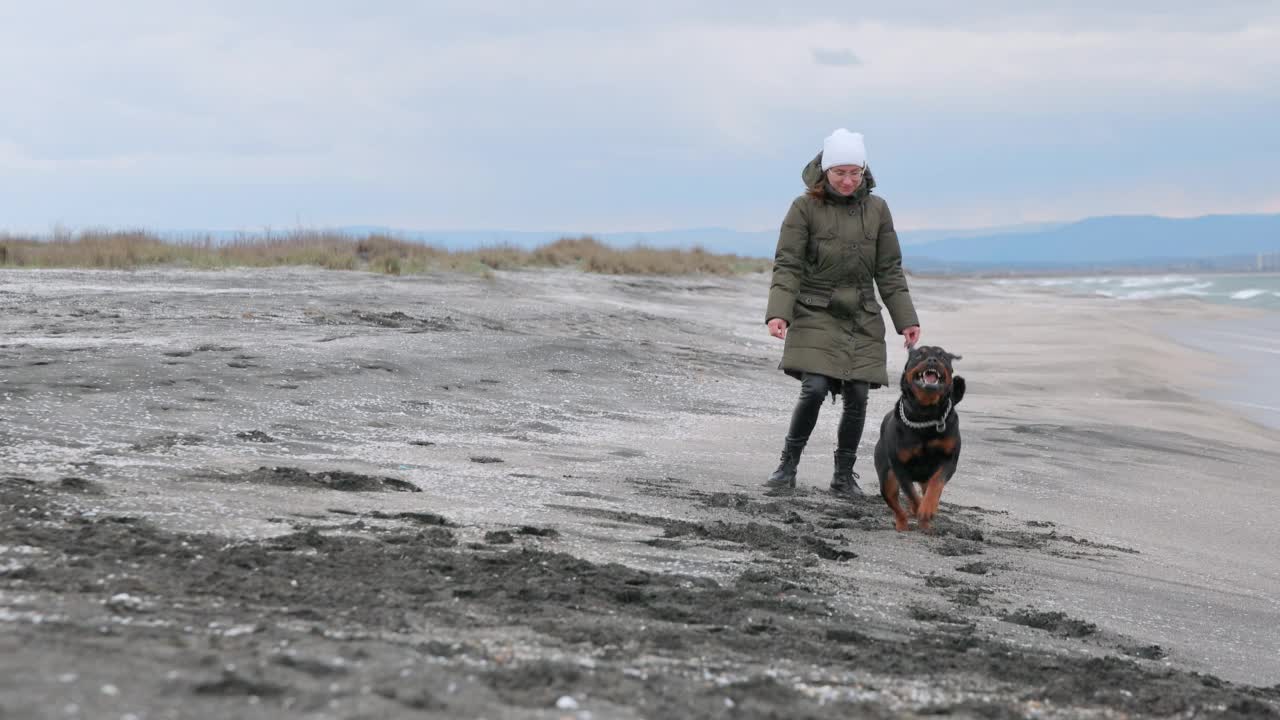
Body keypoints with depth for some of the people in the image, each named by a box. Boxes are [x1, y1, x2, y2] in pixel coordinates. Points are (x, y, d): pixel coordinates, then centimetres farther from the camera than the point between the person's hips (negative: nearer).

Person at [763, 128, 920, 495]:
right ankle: (788, 466, 0)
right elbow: (787, 265, -8)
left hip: (862, 320, 3)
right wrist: (778, 313, -20)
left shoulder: (876, 209, 5)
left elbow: (889, 271, 9)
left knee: (857, 397, -2)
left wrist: (906, 319, 4)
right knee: (814, 389, -16)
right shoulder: (805, 207, -5)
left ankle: (844, 475, 13)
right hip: (816, 316, -3)